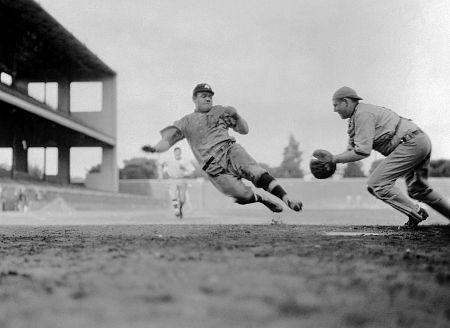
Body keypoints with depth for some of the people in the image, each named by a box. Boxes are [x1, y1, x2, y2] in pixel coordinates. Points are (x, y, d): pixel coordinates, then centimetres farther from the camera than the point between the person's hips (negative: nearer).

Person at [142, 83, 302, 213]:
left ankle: (286, 198, -34)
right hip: (214, 169, -1)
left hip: (230, 149, 1)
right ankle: (264, 199, 5)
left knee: (256, 172, -30)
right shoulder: (186, 122, 15)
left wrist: (235, 115, 2)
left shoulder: (220, 111, 21)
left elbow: (244, 130, 21)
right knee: (244, 196, -23)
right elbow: (167, 140, 4)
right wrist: (154, 148, -17)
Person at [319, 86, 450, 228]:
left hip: (411, 143, -11)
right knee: (418, 190, 25)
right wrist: (330, 160, 2)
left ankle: (416, 213, -7)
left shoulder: (363, 114, -14)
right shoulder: (354, 118, 18)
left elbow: (363, 151, -20)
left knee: (376, 184, -13)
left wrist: (334, 159, -13)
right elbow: (352, 150, 17)